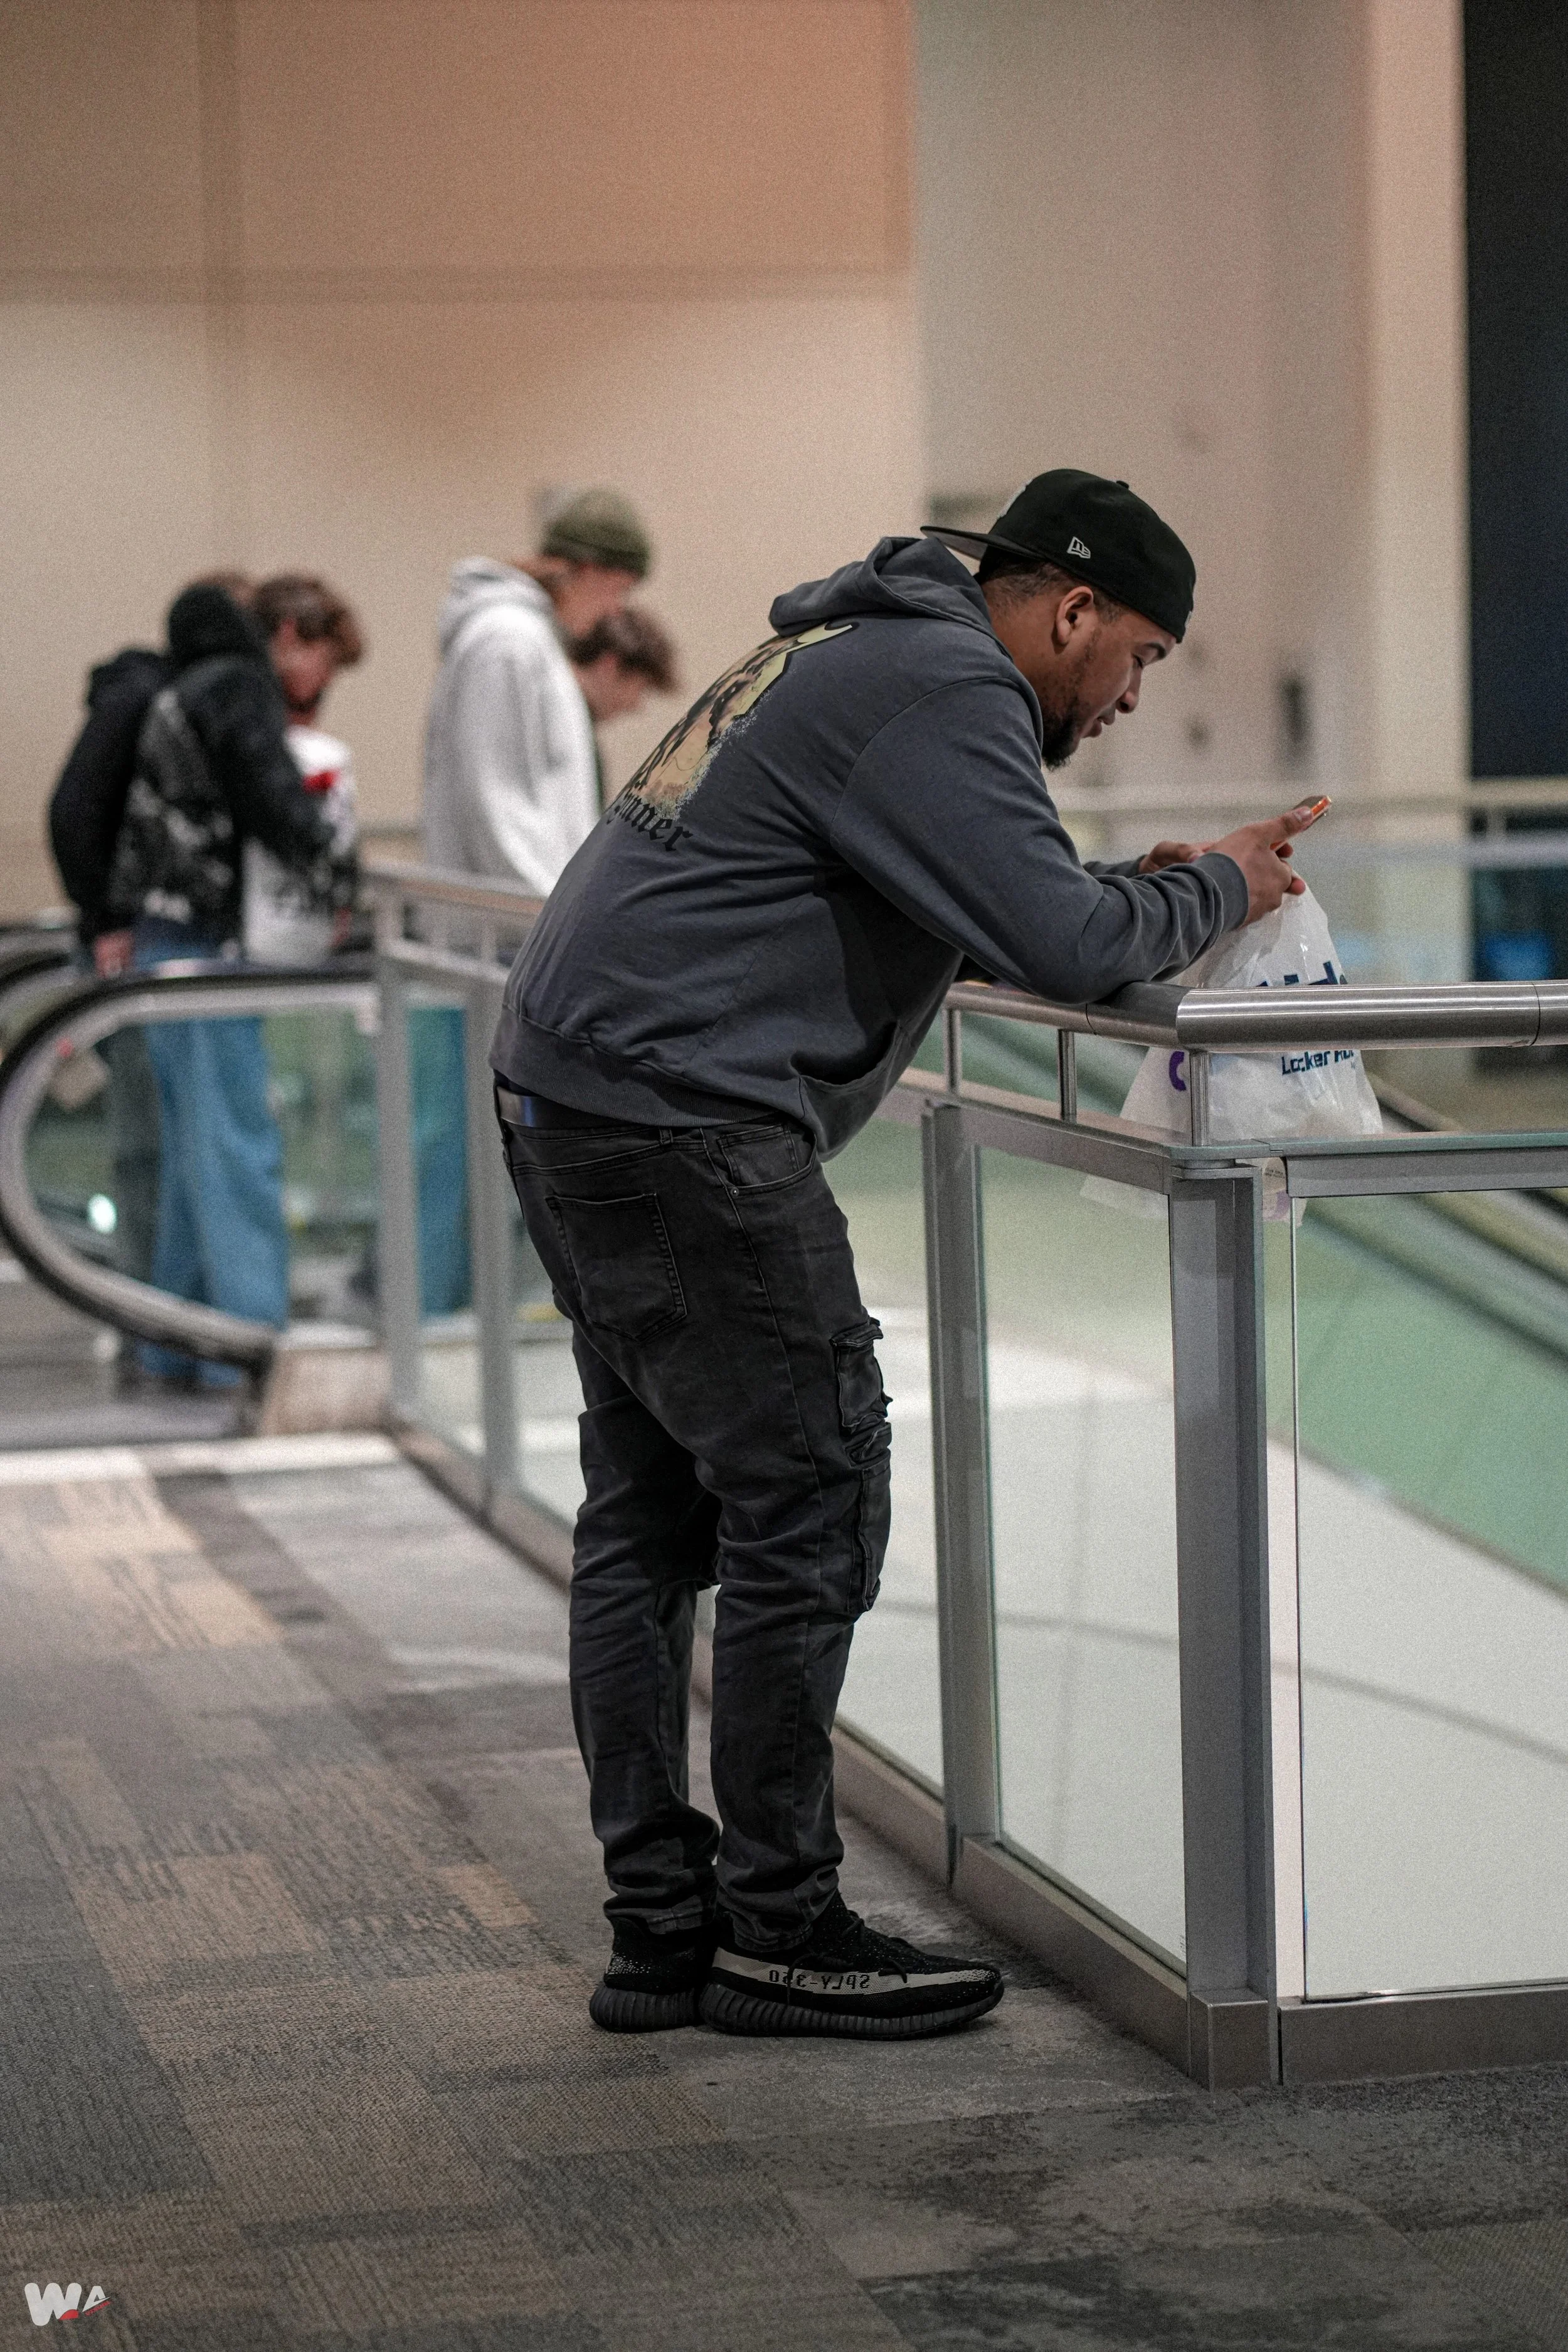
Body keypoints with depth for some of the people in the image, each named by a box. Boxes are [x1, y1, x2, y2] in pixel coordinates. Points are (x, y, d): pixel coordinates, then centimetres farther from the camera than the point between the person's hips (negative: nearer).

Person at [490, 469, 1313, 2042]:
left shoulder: (873, 656, 21)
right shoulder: (947, 689, -11)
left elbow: (971, 912, 27)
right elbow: (1056, 942, -19)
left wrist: (1134, 904, 13)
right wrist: (1212, 891, -1)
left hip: (571, 1089, 11)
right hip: (677, 1117, -11)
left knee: (649, 1511, 12)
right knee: (807, 1502, -6)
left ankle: (659, 1919, 16)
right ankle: (778, 1928, 0)